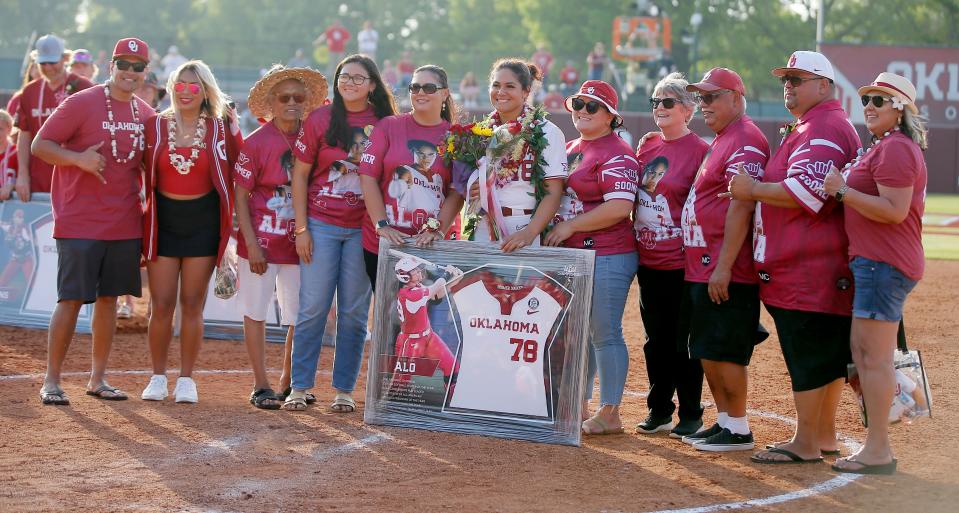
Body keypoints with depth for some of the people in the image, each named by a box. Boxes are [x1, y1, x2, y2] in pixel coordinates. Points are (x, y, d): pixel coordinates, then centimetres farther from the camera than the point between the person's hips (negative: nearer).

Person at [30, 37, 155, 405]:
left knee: (109, 298, 9)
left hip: (125, 223, 5)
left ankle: (98, 379, 18)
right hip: (79, 222, -5)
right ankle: (51, 381, 3)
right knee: (71, 299, -5)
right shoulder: (81, 104, -8)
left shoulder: (146, 115, 9)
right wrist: (78, 158, -23)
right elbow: (39, 145, -7)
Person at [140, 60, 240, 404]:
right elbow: (145, 174, 4)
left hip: (202, 221, 0)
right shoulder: (156, 126, 1)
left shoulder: (220, 129, 1)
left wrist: (232, 126, -5)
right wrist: (144, 222, 0)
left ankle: (186, 379, 12)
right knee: (161, 305, 0)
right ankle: (157, 377, 13)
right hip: (163, 220, 0)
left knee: (192, 304, 3)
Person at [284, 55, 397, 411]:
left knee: (354, 312, 4)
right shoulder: (320, 120, 0)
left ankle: (344, 390, 11)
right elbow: (300, 174, 2)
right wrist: (301, 228, -3)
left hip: (363, 229, 1)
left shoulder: (384, 124, 3)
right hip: (321, 225, -1)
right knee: (313, 308, 0)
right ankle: (299, 387, 8)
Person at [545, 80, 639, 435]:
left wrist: (570, 226, -17)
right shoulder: (570, 149, 16)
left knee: (604, 334, -4)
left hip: (607, 257, -9)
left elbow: (619, 207, -21)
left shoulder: (617, 154, -11)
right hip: (569, 256, 9)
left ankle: (609, 413, 2)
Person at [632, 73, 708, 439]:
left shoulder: (700, 150, -9)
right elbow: (631, 195, 20)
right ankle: (659, 411, 22)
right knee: (656, 338, 13)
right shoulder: (647, 145, 11)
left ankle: (690, 416, 9)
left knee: (684, 340, 0)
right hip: (647, 258, 7)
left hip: (681, 261, -6)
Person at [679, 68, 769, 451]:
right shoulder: (720, 142, 20)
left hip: (725, 273, -10)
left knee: (723, 349, -7)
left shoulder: (745, 141, -14)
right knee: (705, 350, 13)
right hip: (701, 269, 10)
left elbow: (740, 207, -21)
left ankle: (738, 430, 0)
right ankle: (724, 421, 21)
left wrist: (723, 267, -25)